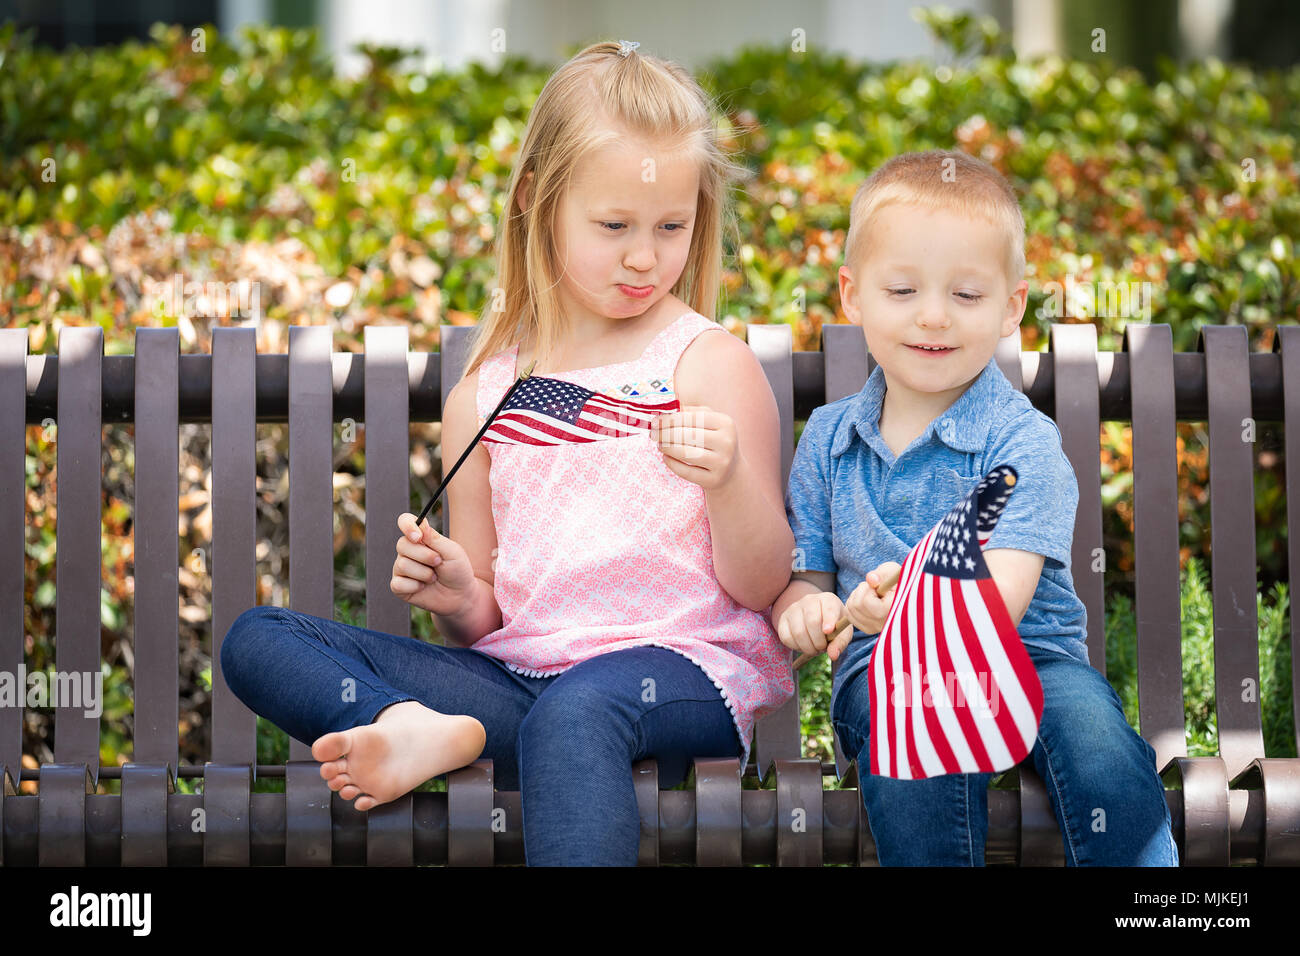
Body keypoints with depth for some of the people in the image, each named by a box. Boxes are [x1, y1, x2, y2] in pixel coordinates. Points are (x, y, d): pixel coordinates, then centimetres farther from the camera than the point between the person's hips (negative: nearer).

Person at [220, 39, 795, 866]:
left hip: (684, 661, -5)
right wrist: (455, 597, -6)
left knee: (575, 710, -42)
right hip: (515, 669, 6)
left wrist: (730, 483, -19)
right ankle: (442, 735, -29)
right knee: (257, 639, -6)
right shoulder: (485, 394, 14)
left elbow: (762, 588, 0)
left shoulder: (712, 365, 4)